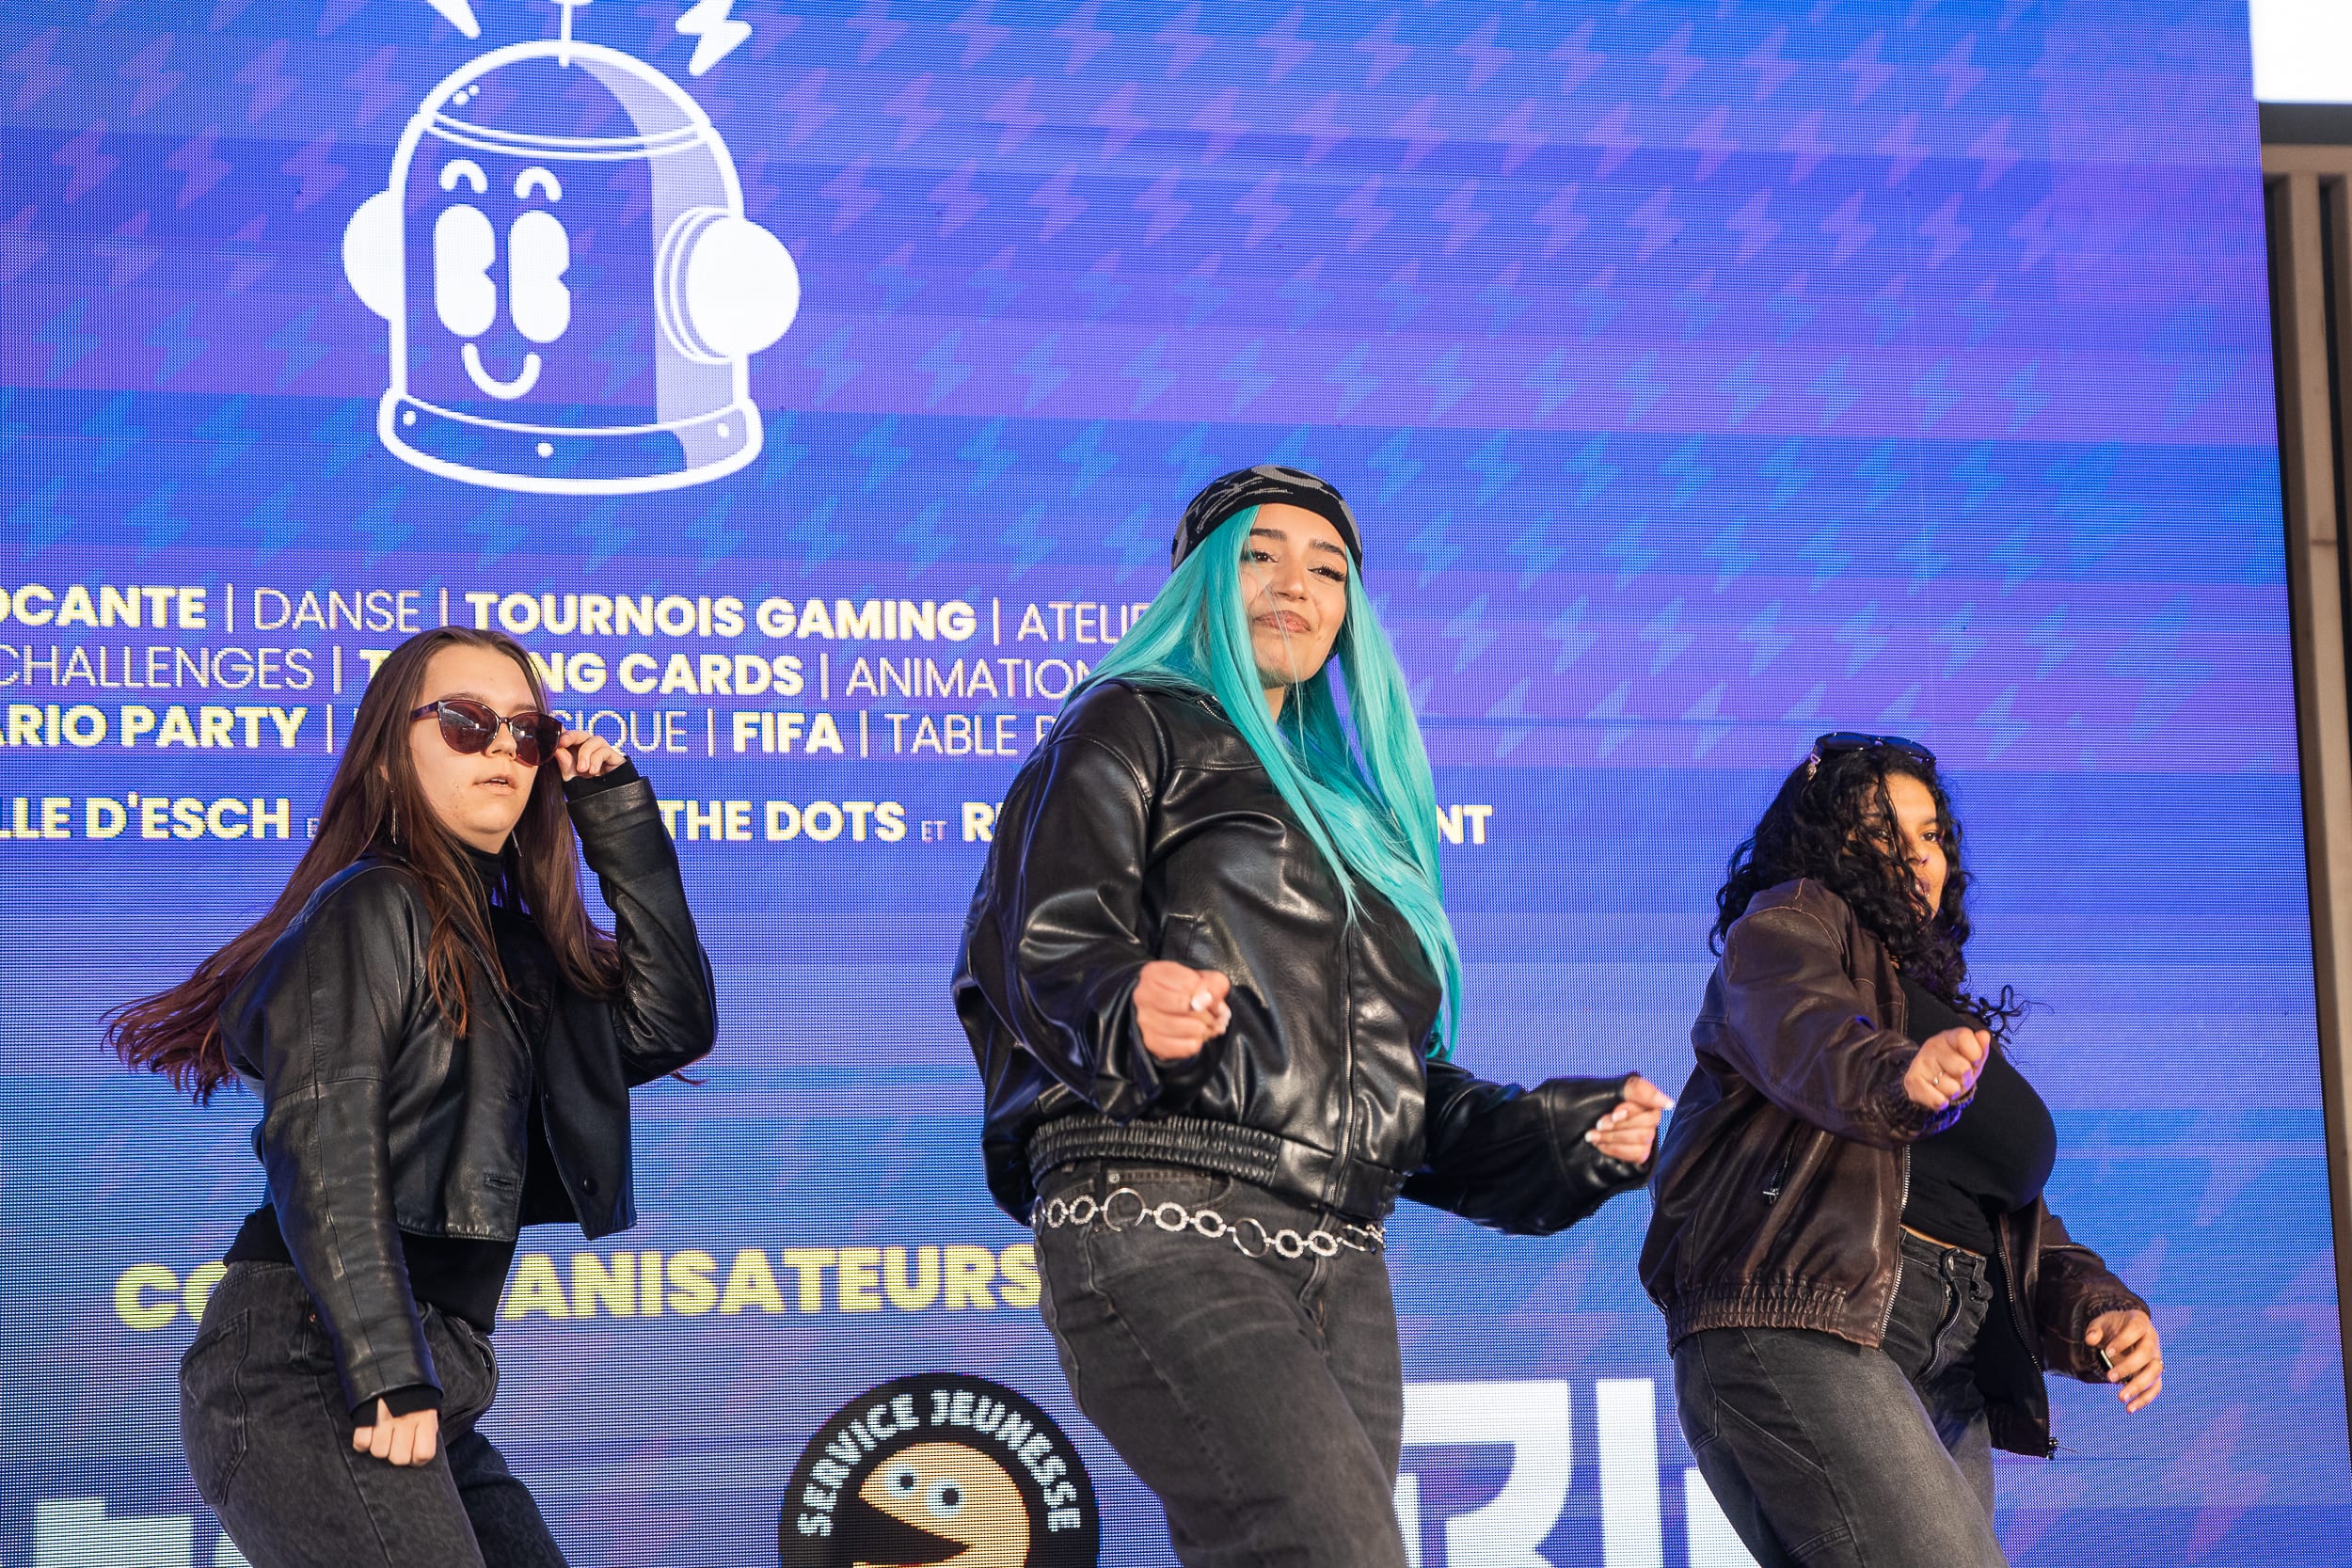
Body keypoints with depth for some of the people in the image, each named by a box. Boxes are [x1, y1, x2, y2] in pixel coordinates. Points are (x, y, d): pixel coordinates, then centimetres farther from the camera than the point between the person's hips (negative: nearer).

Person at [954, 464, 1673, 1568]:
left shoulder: (1347, 810, 31)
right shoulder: (1134, 727, 10)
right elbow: (1044, 938, -6)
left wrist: (1566, 1135, 13)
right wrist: (1125, 1002, -30)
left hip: (1336, 1268, 7)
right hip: (1161, 1223, -7)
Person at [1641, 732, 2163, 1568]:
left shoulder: (1943, 1015, 34)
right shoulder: (1790, 924, 11)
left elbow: (2013, 1210, 25)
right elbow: (1807, 1036, -14)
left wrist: (2093, 1309, 3)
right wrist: (1897, 1075, -37)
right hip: (1800, 1333, -8)